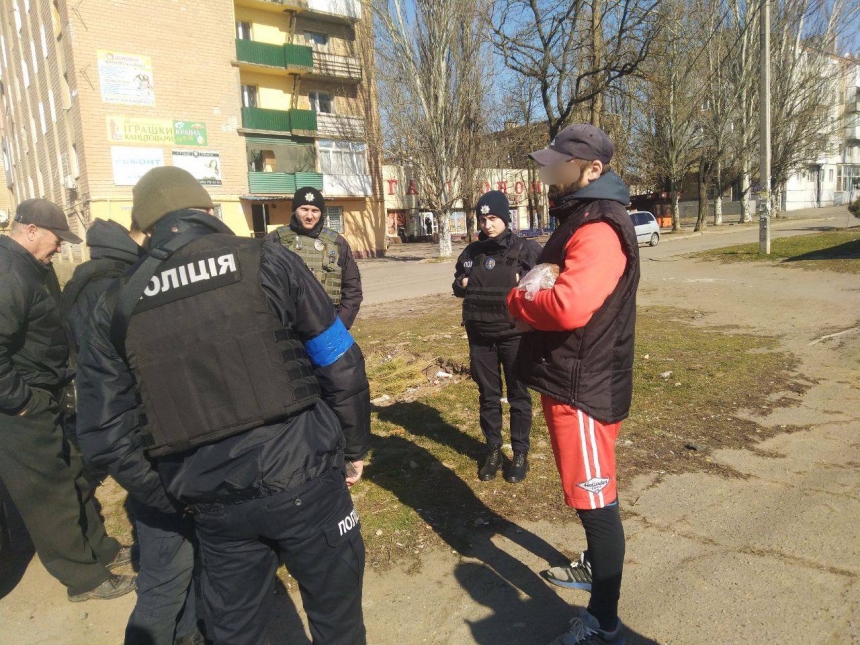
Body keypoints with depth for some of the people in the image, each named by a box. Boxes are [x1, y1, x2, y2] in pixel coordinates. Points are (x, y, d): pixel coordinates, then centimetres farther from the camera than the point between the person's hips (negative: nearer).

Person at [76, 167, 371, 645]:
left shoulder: (116, 307, 3)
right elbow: (341, 365, -5)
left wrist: (175, 496, 14)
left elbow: (104, 433, 3)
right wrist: (354, 447, 8)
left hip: (215, 503, 3)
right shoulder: (266, 262, -5)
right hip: (302, 479, -2)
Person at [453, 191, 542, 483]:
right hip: (479, 336, 4)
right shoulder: (471, 252, 7)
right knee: (488, 395, 13)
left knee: (518, 394, 7)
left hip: (514, 334, -4)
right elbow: (458, 285, 18)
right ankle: (493, 450, 28)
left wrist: (524, 282, -25)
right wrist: (461, 285, -4)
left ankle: (520, 453, 21)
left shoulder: (526, 249, -6)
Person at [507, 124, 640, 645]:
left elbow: (569, 307, -36)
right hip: (573, 377, 11)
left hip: (584, 385, -10)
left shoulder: (599, 229, -21)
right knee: (592, 490, 25)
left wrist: (517, 302, -15)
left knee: (594, 496, 1)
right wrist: (532, 296, -8)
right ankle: (597, 565, 46)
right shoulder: (580, 219, 13)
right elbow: (554, 287, 16)